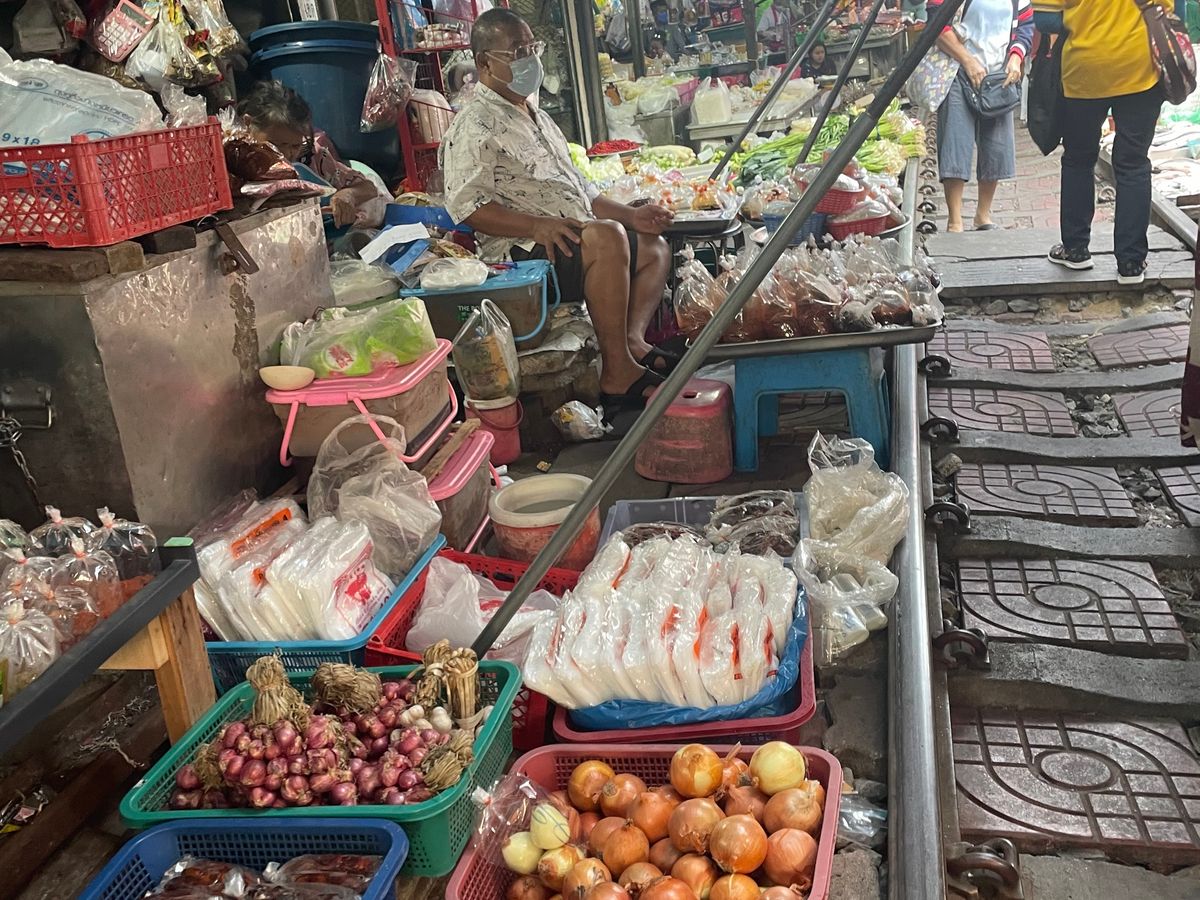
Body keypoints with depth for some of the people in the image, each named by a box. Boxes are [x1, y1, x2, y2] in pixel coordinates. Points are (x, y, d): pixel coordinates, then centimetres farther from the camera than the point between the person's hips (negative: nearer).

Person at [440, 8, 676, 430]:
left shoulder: (535, 117, 24)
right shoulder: (474, 127, -7)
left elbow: (577, 188, 28)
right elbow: (467, 206, -19)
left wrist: (631, 215, 16)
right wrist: (537, 225, -29)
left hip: (575, 241, 11)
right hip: (523, 251, -10)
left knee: (654, 247, 12)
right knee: (607, 237, -32)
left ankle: (633, 343, -12)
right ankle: (617, 374, -29)